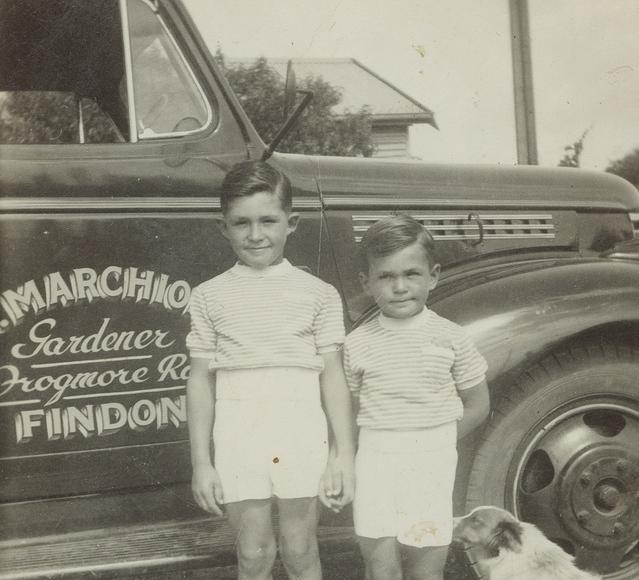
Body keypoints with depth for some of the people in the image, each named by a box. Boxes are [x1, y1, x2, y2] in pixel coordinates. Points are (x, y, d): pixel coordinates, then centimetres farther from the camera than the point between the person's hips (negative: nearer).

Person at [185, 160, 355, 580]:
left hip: (301, 437, 0)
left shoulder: (319, 293, 4)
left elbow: (333, 376, 4)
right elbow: (201, 380, 6)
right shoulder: (210, 297, 6)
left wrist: (345, 455, 1)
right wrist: (201, 462, 3)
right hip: (238, 439, 1)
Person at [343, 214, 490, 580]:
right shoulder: (358, 344, 1)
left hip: (431, 464, 0)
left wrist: (432, 442, 2)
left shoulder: (450, 338, 0)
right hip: (376, 462, 0)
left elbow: (477, 406, 7)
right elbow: (351, 407, 9)